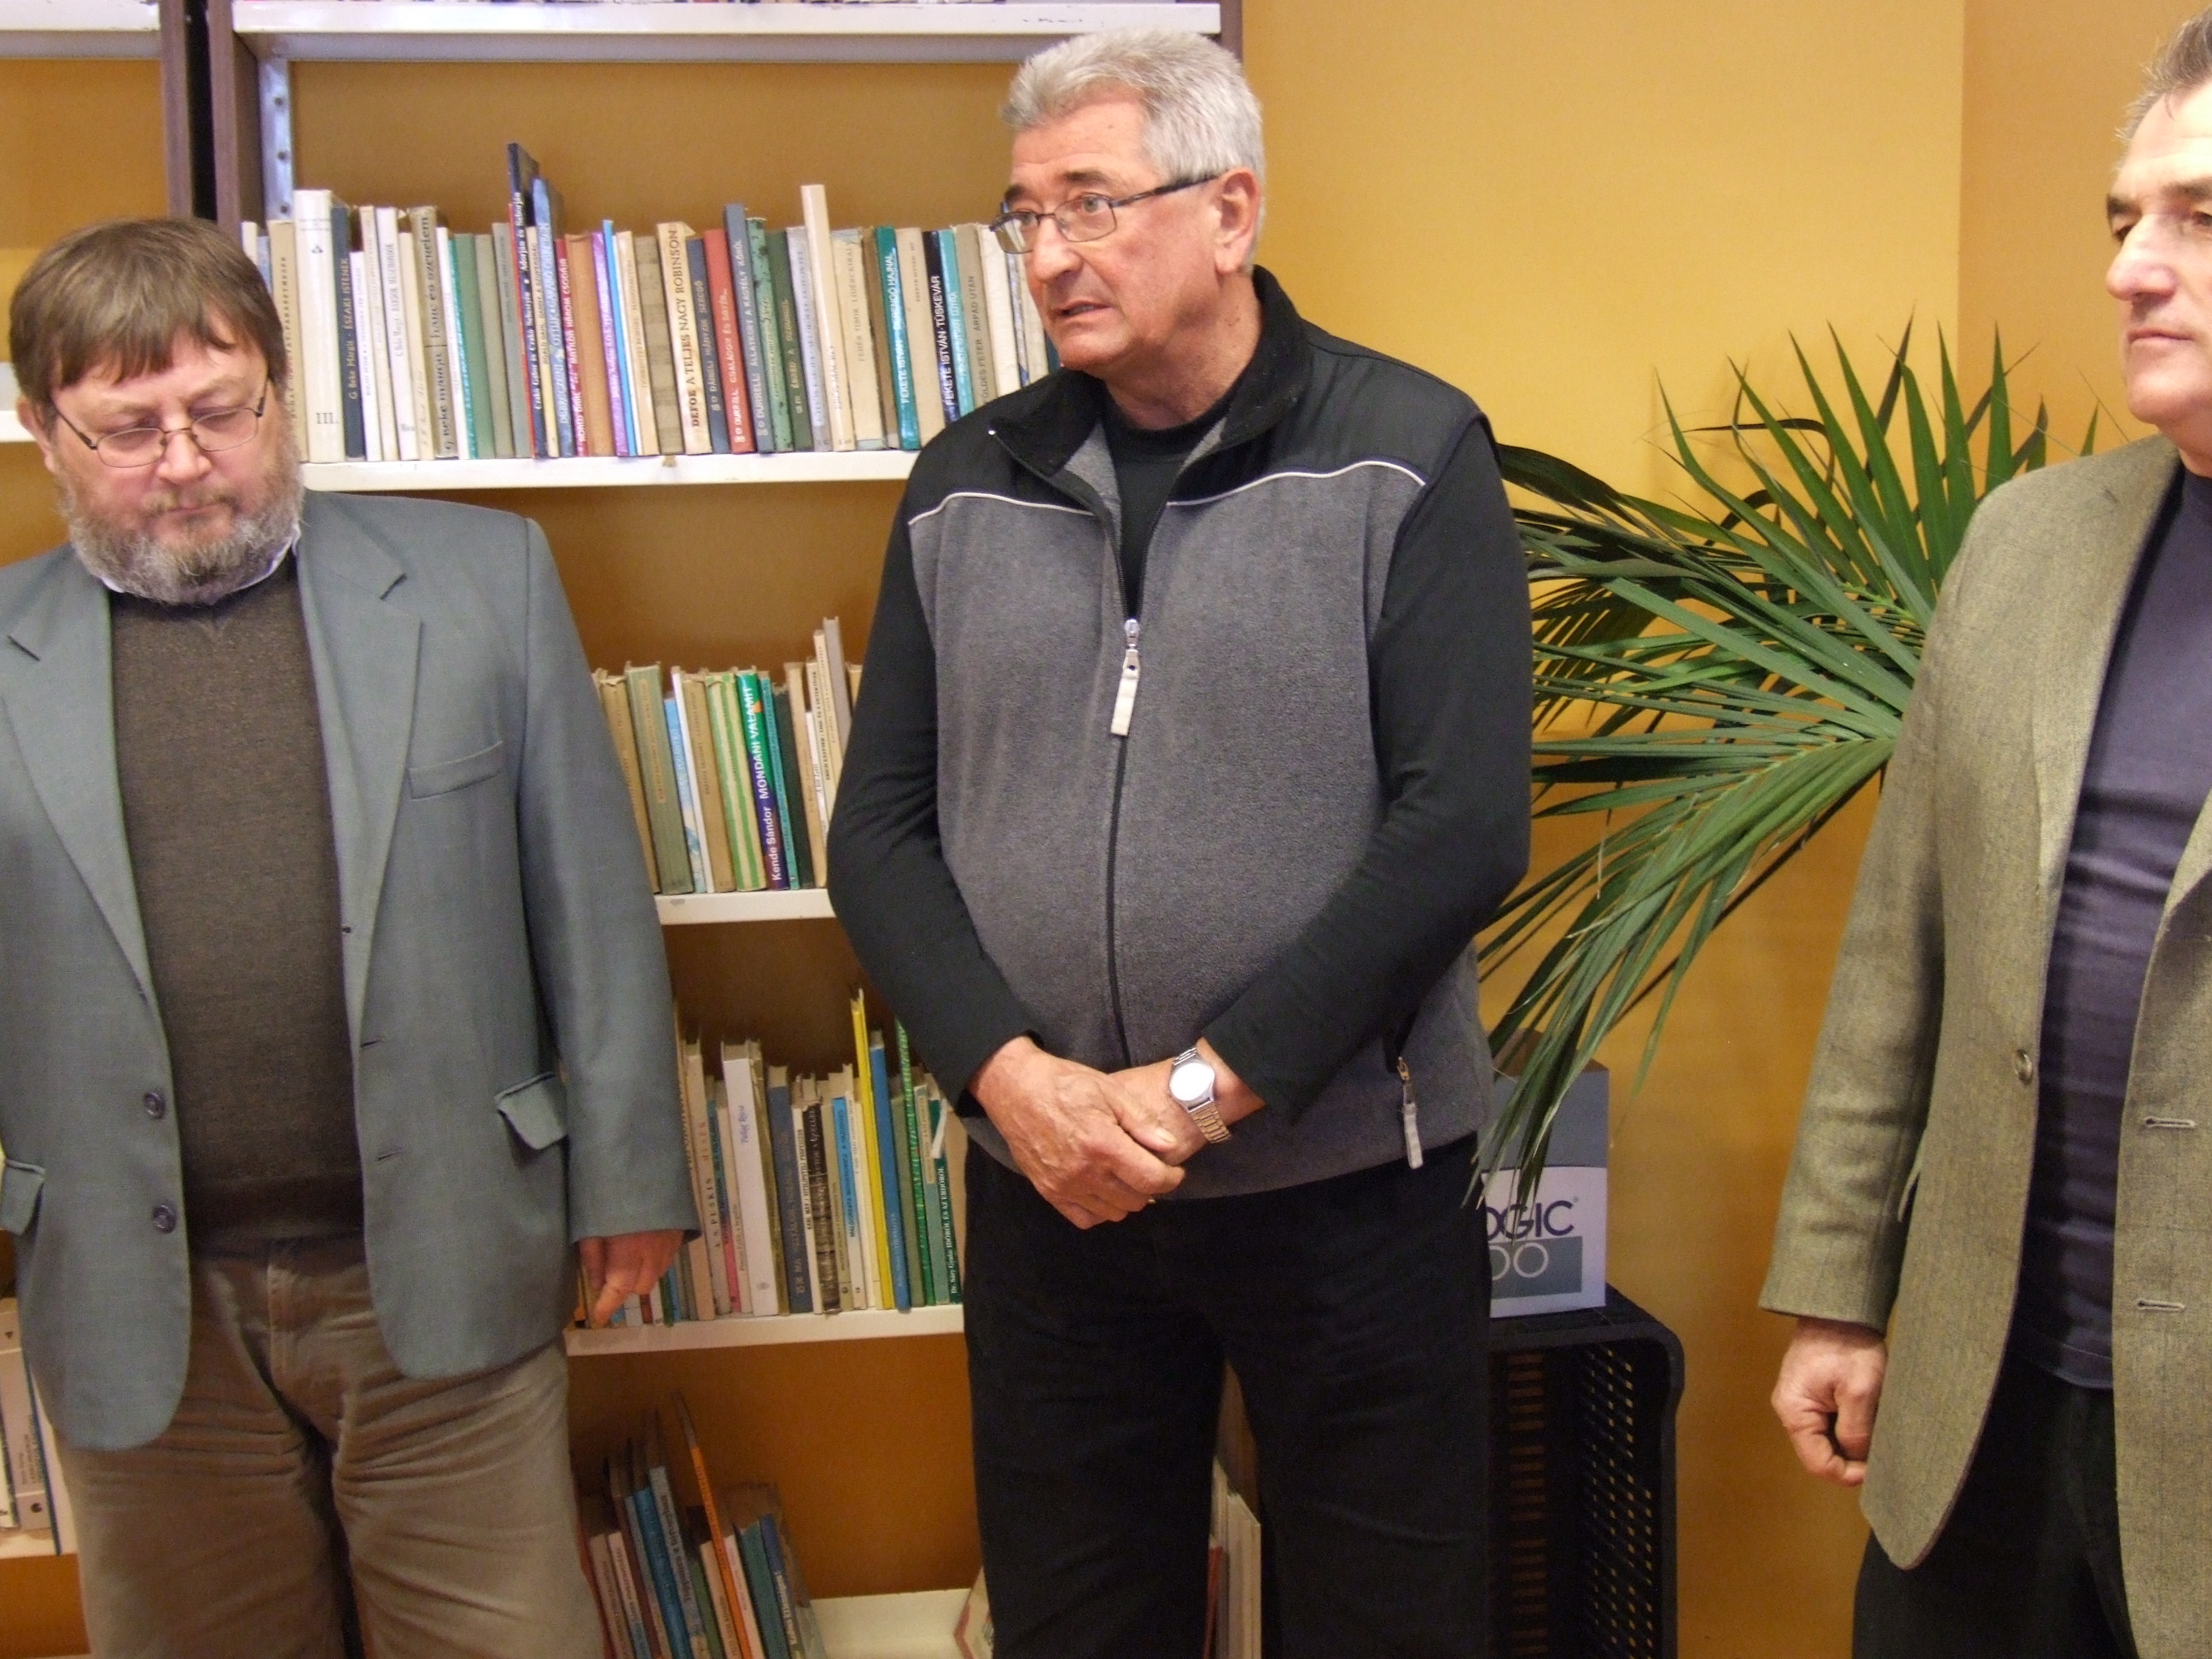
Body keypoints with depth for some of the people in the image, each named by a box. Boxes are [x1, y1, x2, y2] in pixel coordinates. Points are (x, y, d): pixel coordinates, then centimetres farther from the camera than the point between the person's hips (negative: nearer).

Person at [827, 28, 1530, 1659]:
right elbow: (881, 829, 4)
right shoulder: (969, 486, 5)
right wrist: (1010, 1073, -12)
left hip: (1351, 1180, -3)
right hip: (1048, 1189, 3)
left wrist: (1209, 1084, -16)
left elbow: (1462, 827, -13)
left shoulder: (1409, 455, -5)